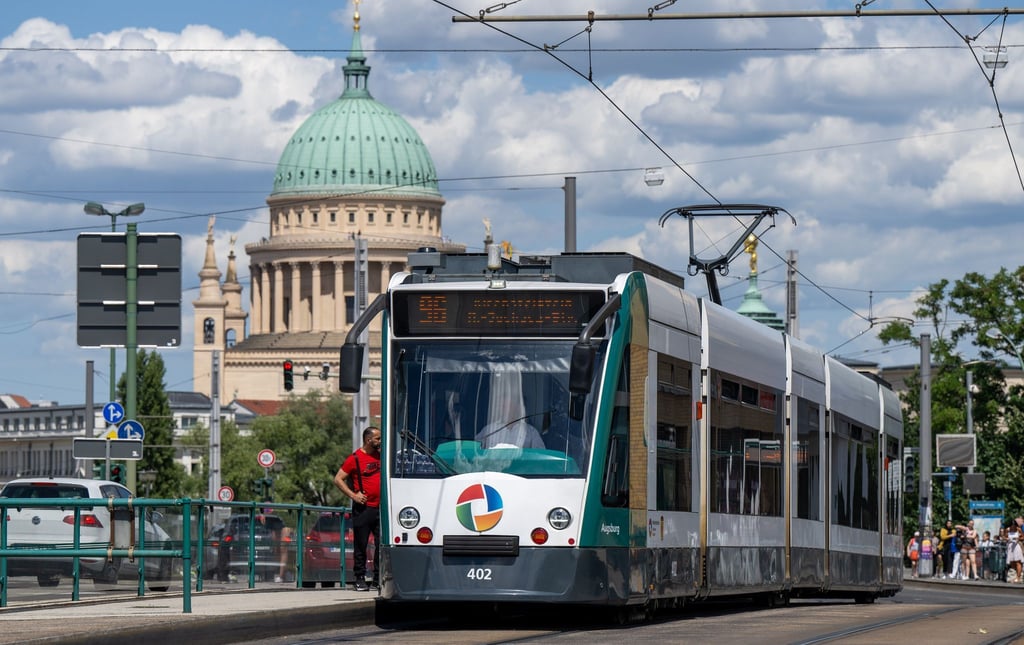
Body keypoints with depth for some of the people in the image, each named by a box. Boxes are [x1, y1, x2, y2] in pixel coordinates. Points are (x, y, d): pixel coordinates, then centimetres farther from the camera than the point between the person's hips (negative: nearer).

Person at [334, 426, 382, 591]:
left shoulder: (380, 456, 11)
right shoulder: (355, 458, -7)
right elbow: (338, 479, -7)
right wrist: (353, 495, -15)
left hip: (380, 508, 6)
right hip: (363, 508, -6)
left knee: (382, 545, 5)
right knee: (360, 545, 1)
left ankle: (378, 579, 12)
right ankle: (360, 579, 5)